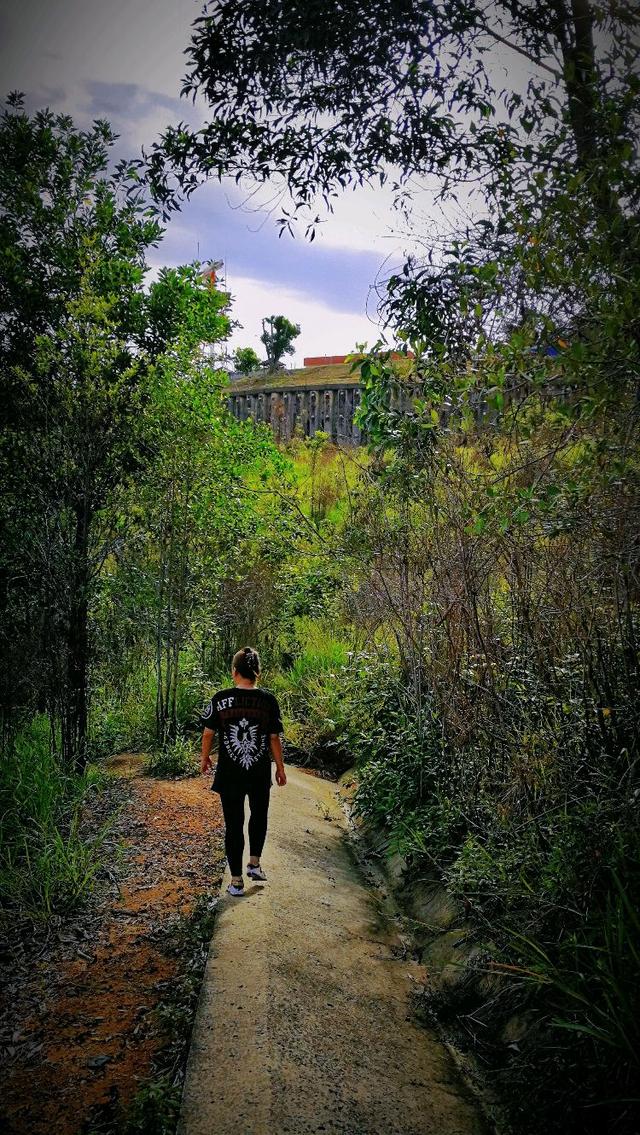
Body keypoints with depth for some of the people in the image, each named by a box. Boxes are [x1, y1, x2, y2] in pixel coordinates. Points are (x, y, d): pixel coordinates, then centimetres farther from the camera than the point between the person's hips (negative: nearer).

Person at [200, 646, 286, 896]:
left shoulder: (220, 699, -9)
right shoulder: (268, 700, -9)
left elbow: (208, 733, -1)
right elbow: (274, 739, -4)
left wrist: (205, 758, 16)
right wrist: (280, 768, 9)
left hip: (229, 774, 0)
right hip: (260, 773, 1)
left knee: (233, 824, 10)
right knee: (259, 816, 26)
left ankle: (236, 881, 15)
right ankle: (254, 863, 25)